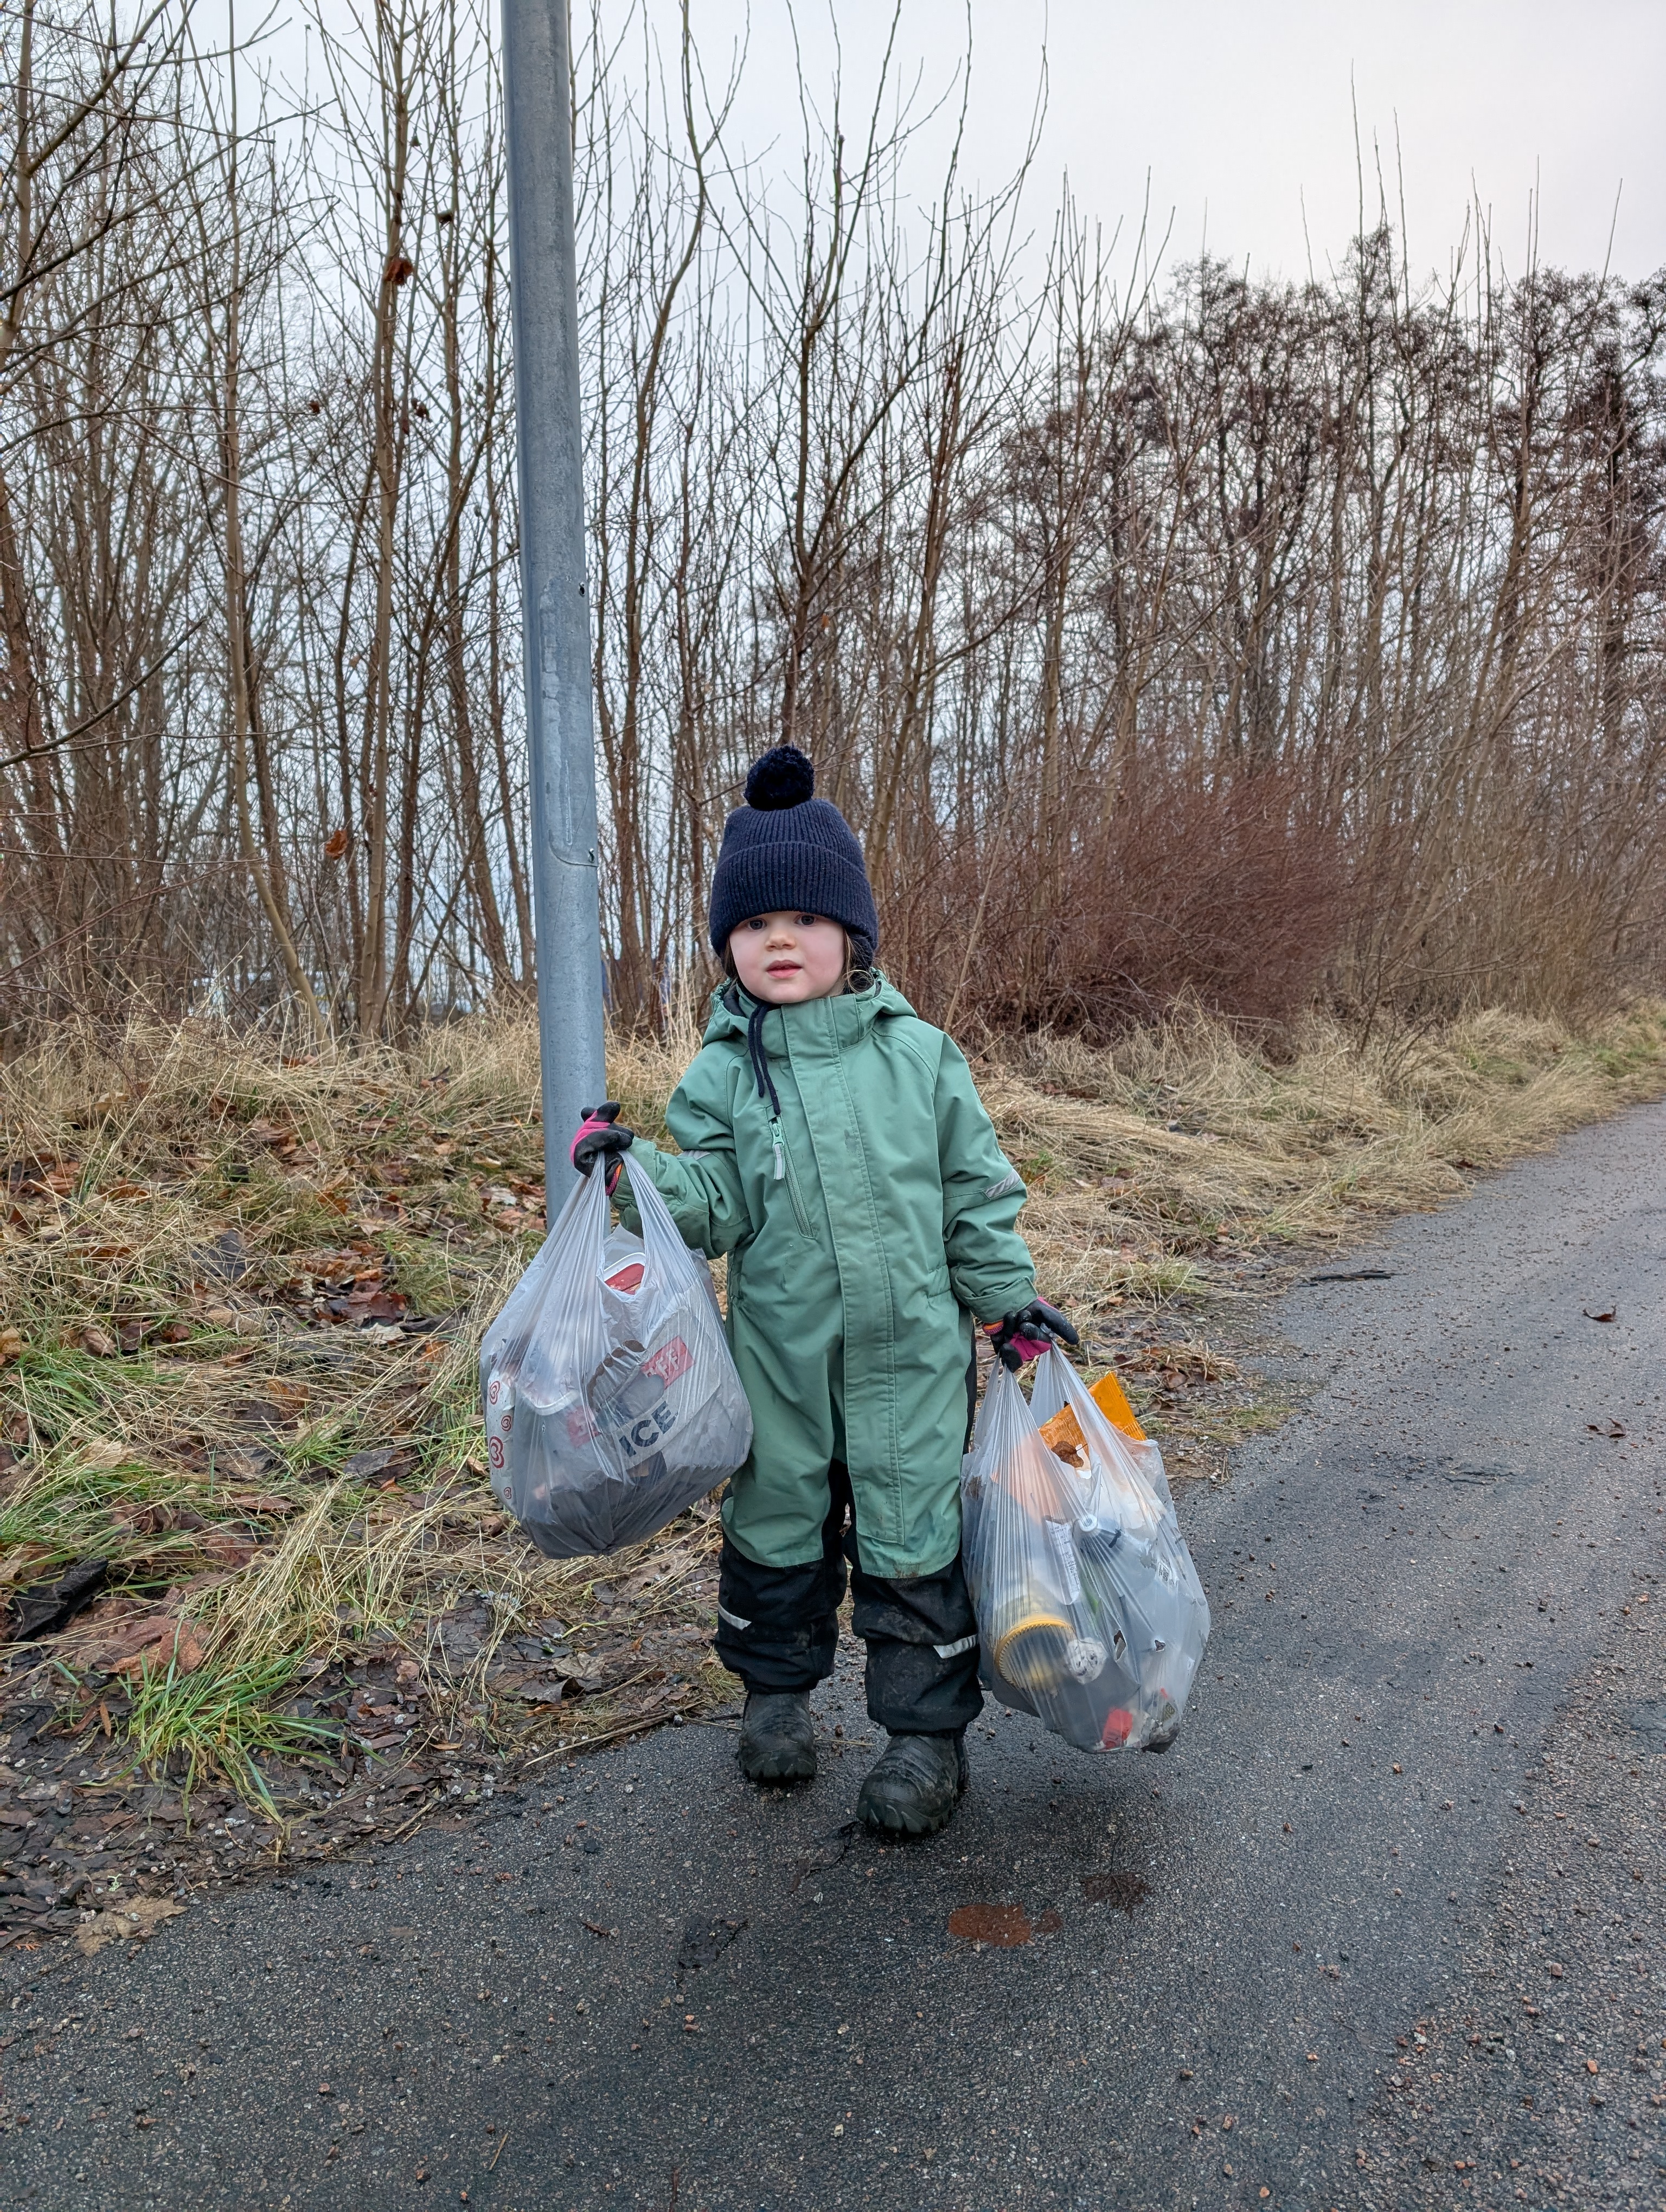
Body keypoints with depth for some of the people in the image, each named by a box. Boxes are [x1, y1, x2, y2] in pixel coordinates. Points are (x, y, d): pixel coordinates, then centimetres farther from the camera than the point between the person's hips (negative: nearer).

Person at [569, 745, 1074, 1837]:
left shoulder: (919, 1054, -3)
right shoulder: (724, 1072, -2)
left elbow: (978, 1190, 4)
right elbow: (714, 1206, -6)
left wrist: (1013, 1304, 6)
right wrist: (635, 1171, -23)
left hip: (911, 1351, -1)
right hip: (780, 1356, 2)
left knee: (912, 1542, 6)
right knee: (776, 1528, 16)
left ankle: (928, 1730, 22)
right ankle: (778, 1690, 40)